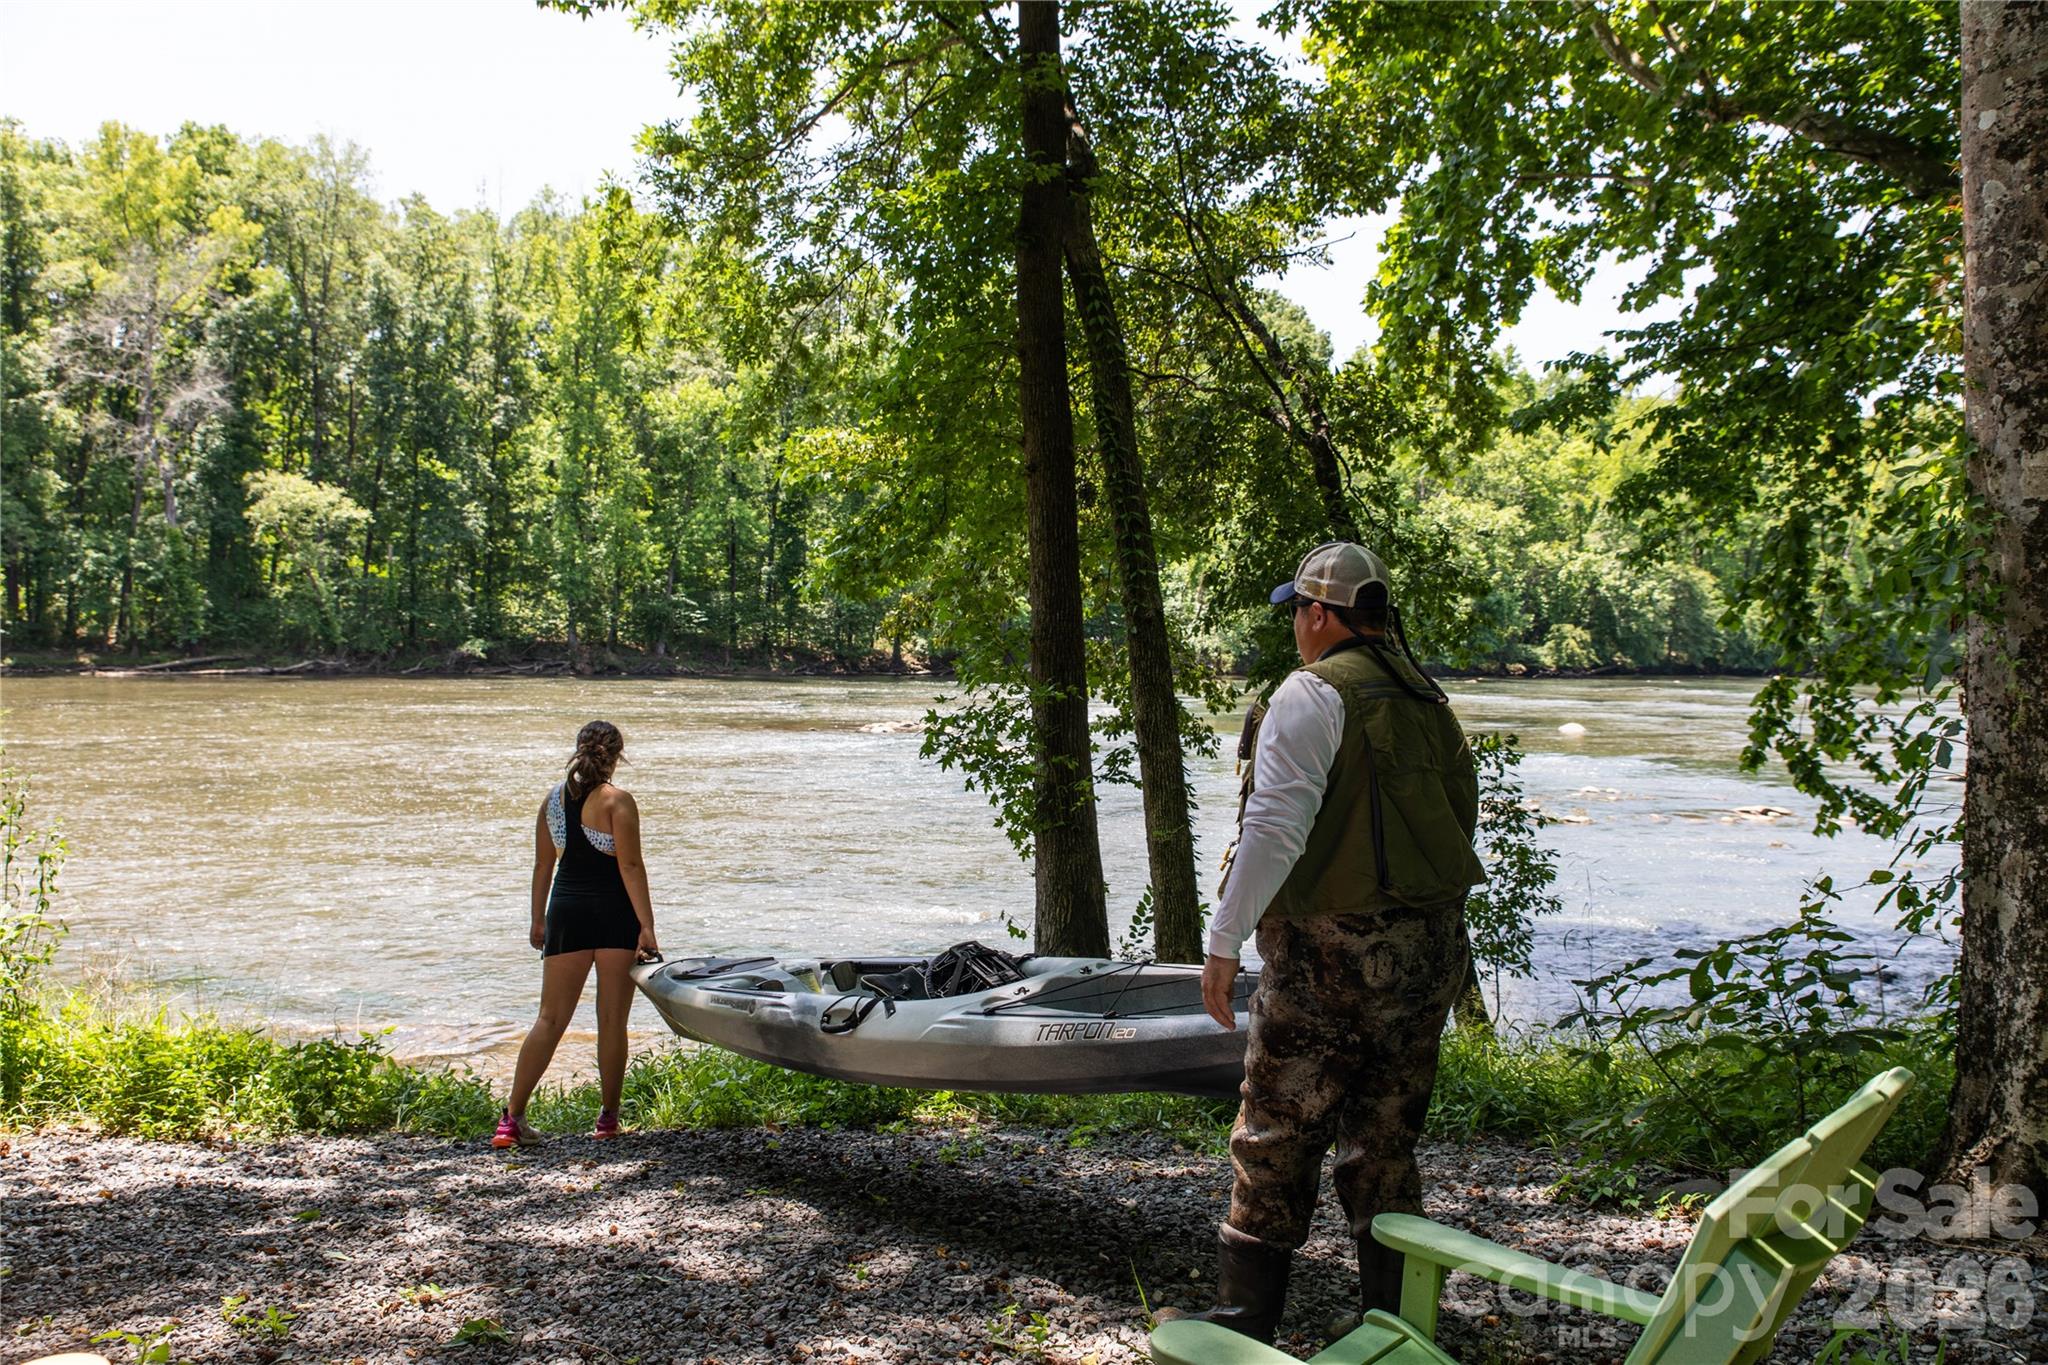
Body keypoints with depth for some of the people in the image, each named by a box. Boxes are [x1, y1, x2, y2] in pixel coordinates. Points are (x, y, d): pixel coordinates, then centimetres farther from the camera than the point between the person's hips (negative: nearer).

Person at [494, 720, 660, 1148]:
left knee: (550, 1018, 7)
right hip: (613, 912, -4)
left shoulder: (553, 799, 8)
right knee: (612, 1021, 5)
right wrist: (646, 925, -14)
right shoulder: (616, 801, -8)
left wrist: (538, 919, 20)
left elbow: (543, 865, 12)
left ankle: (513, 1116, -2)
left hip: (566, 910, 4)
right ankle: (608, 1118, 12)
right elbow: (631, 866, -13)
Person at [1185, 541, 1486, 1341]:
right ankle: (1396, 1318, 19)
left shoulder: (1315, 693, -9)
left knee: (1276, 1140, 1)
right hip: (1431, 954, 7)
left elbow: (1274, 829, -17)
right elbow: (1457, 824, 14)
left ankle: (1245, 1319, 6)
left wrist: (1225, 940, -13)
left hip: (1330, 953, -7)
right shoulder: (1429, 700, 13)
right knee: (1385, 1141, 14)